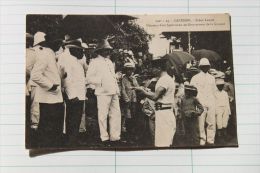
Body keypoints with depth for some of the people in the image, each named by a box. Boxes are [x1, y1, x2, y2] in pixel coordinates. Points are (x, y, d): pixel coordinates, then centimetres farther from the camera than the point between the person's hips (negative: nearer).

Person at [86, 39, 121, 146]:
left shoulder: (110, 62, 22)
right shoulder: (95, 62, 0)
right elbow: (89, 78, -6)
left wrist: (117, 90, 17)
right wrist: (101, 81, -16)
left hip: (114, 92, 7)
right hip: (103, 92, -7)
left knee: (116, 114, 6)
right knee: (103, 116, -3)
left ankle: (115, 137, 14)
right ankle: (105, 138, 6)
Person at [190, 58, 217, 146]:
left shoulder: (212, 78, 18)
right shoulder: (195, 78, 6)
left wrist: (213, 102, 17)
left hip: (211, 103, 4)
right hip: (200, 103, -3)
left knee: (212, 123, 0)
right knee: (200, 123, -5)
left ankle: (210, 140, 9)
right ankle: (202, 141, 3)